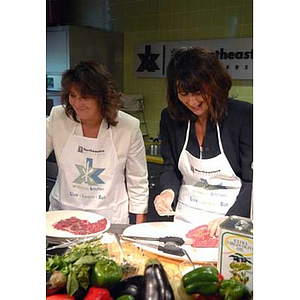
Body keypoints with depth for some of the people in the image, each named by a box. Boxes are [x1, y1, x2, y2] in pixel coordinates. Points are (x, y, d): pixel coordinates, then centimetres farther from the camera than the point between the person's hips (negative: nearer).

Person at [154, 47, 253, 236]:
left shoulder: (244, 115, -11)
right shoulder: (170, 118, 0)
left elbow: (252, 181, -11)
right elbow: (170, 167, 8)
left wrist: (231, 219, -23)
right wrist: (169, 191, -13)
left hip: (235, 214, -2)